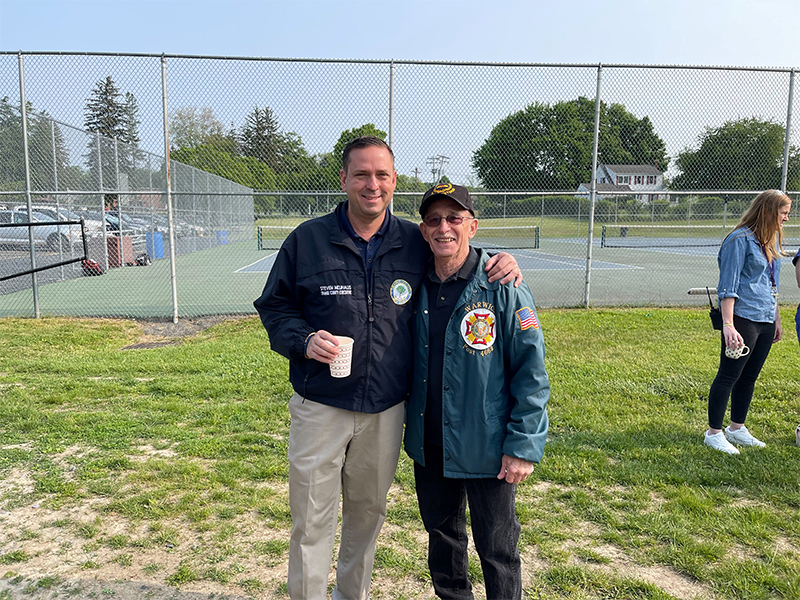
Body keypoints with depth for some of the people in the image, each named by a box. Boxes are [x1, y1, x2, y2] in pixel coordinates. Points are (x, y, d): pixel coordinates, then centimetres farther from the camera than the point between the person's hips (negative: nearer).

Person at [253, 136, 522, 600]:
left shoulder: (415, 243, 0)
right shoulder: (308, 239, -3)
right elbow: (274, 305, 4)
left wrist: (498, 264, -7)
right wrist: (303, 341, -15)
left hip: (386, 411, 2)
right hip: (321, 408, -2)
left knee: (368, 512, 20)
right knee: (312, 519, 7)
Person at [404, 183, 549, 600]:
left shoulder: (502, 288, -12)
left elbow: (531, 371, -12)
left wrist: (524, 446, -15)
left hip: (486, 448, -4)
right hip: (428, 444, 5)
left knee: (497, 549, 12)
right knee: (441, 534, 23)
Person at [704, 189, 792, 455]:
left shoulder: (770, 241, 15)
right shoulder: (741, 240, -11)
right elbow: (728, 285, -16)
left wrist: (777, 321, 23)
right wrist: (728, 324, -21)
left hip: (766, 322, 9)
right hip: (743, 320, -9)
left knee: (749, 377, 15)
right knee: (728, 376, -2)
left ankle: (737, 428, 27)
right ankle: (714, 433, 8)